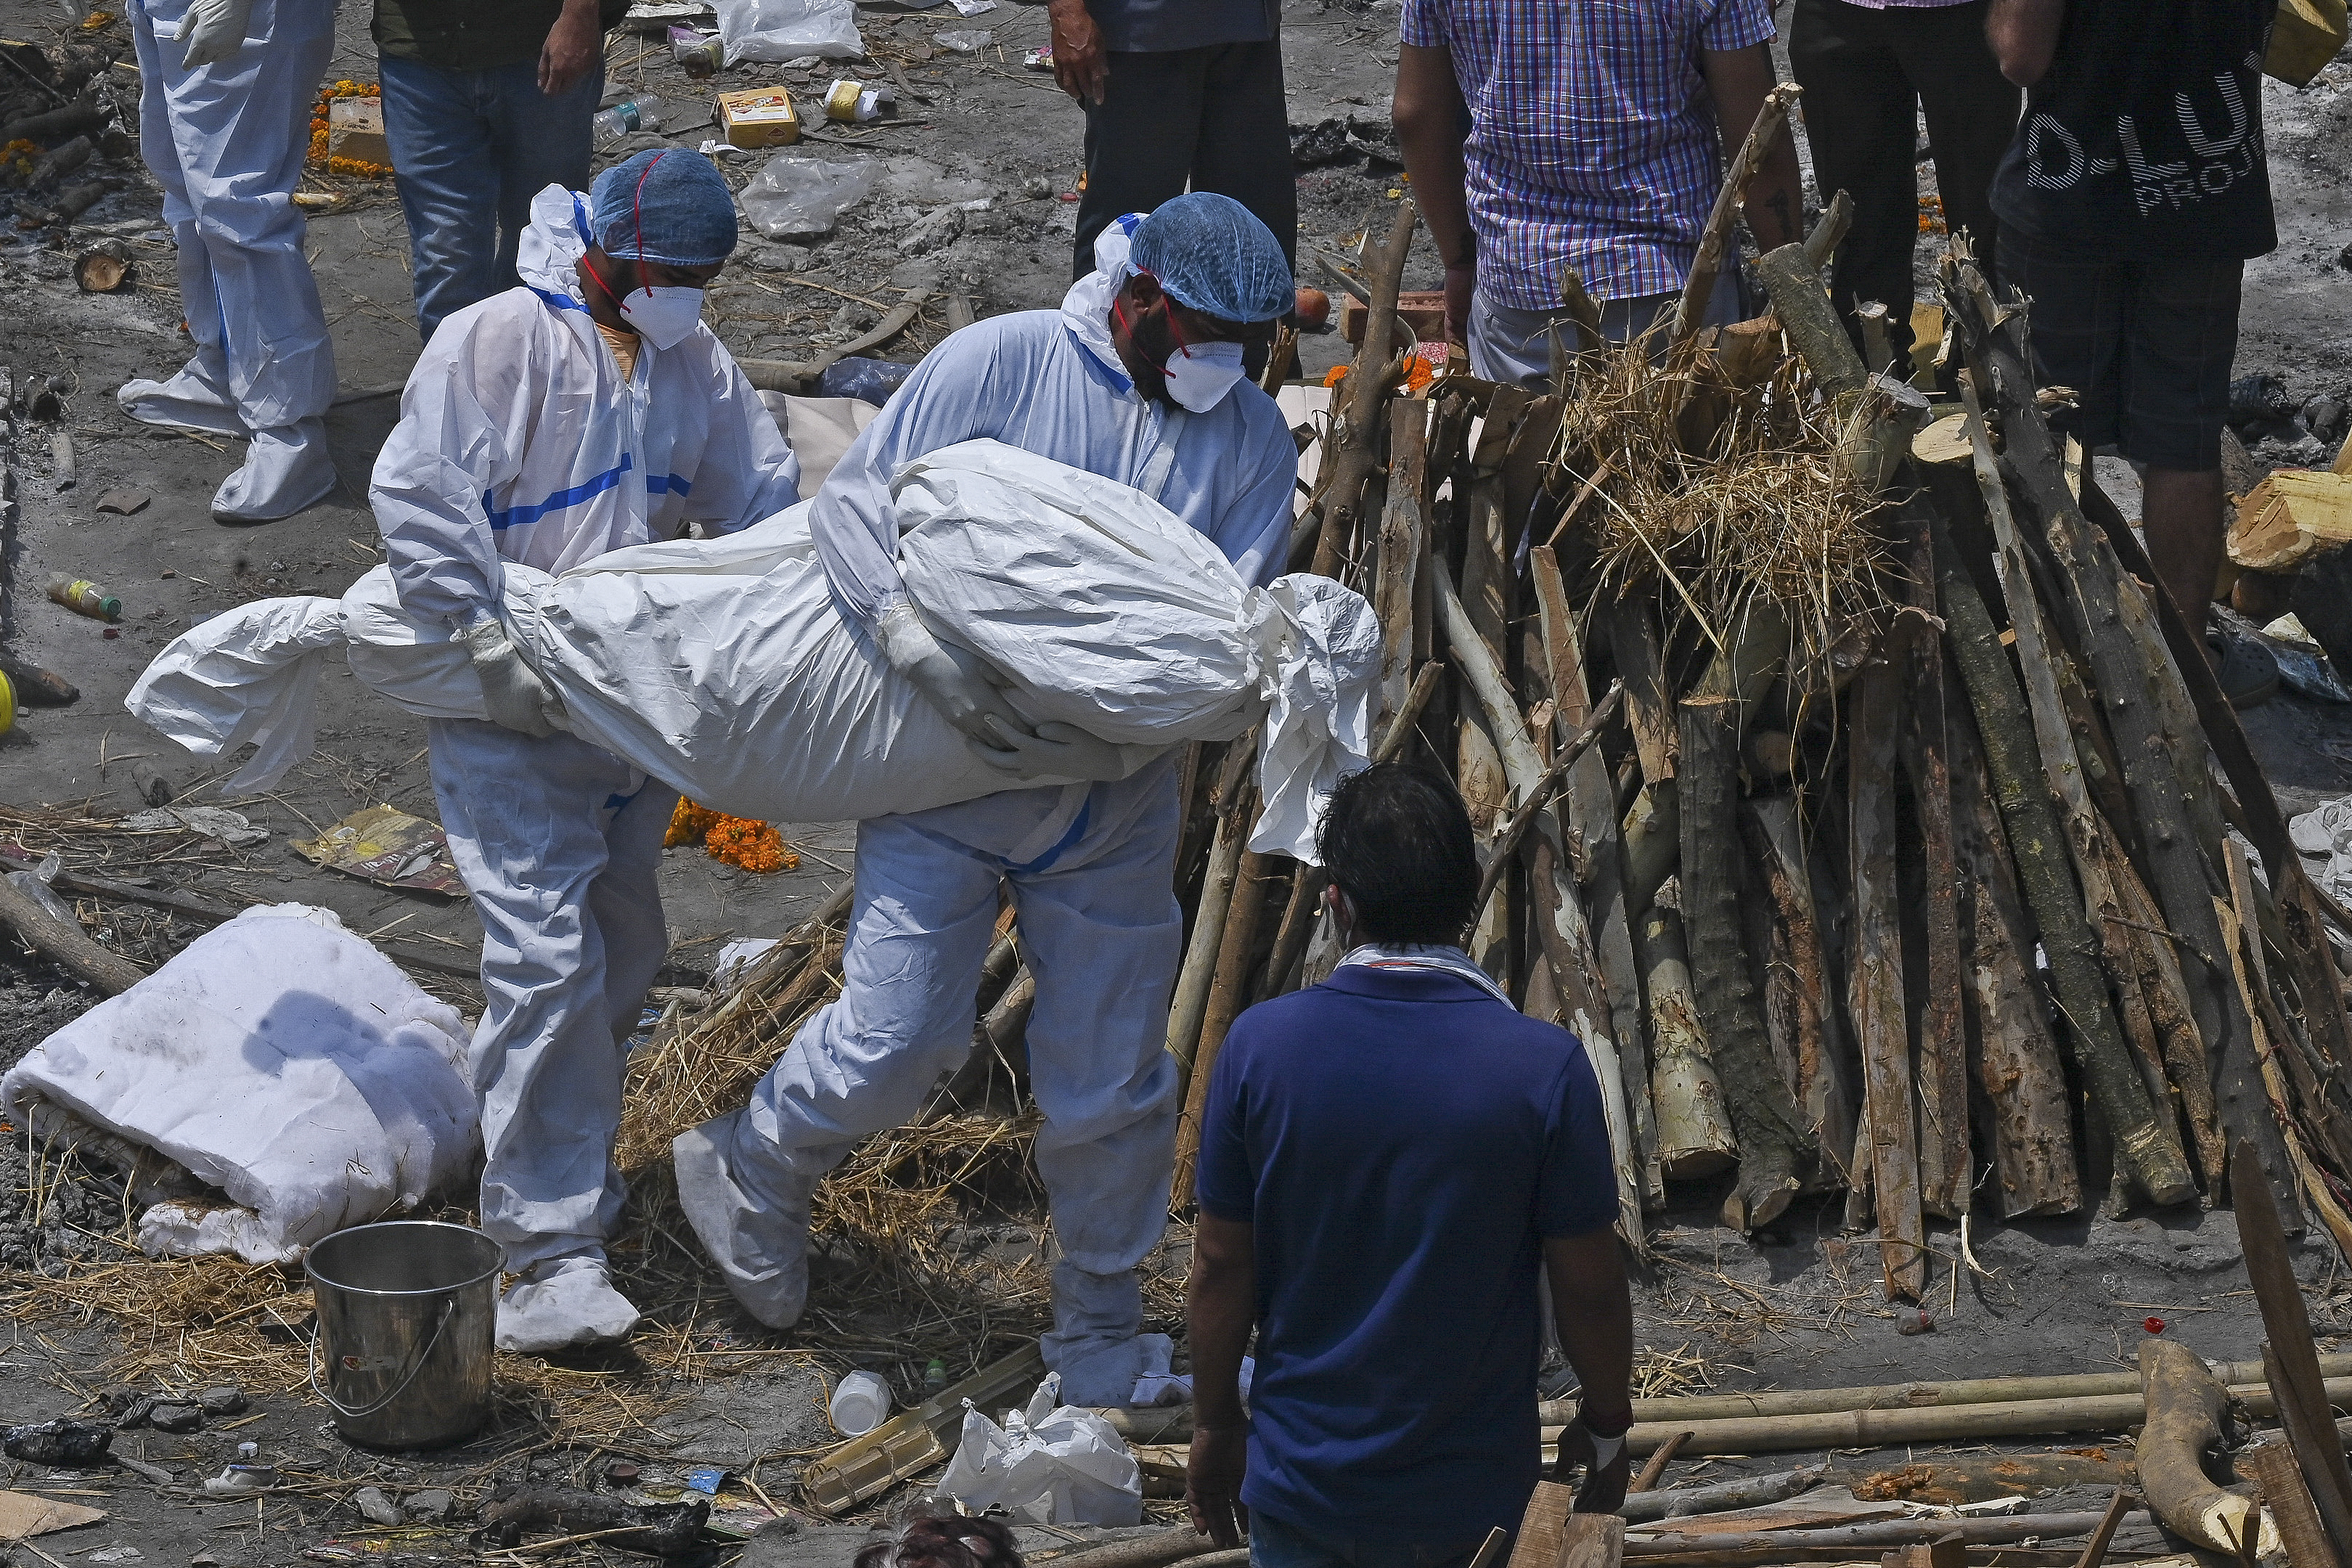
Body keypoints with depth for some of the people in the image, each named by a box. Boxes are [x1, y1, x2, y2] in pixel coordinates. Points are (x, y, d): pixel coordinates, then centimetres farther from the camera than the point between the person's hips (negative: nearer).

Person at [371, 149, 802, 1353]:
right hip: (512, 714, -7)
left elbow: (763, 499, 12)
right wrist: (492, 648, -23)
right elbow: (415, 498, -19)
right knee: (549, 960, -15)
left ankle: (561, 1158, 36)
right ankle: (554, 1253, -16)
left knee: (624, 949, 16)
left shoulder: (692, 363, 7)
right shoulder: (496, 342, -14)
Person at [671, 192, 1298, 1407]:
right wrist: (929, 652, -26)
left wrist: (1110, 737, -23)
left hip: (1116, 806, 3)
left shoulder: (1249, 437, 0)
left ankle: (1100, 1320, 28)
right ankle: (751, 1170, 24)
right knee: (894, 1042, -7)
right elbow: (850, 507, -10)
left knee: (1109, 1077, 7)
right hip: (947, 770, -3)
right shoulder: (1001, 363, -9)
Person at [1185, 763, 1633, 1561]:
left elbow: (1220, 1266, -2)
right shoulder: (1544, 1067, -15)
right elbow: (1589, 1284, -6)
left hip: (1301, 1474, 1)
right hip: (1470, 1488, -1)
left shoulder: (1259, 1045, -11)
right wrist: (1607, 1428, 12)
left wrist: (1214, 1425, 13)